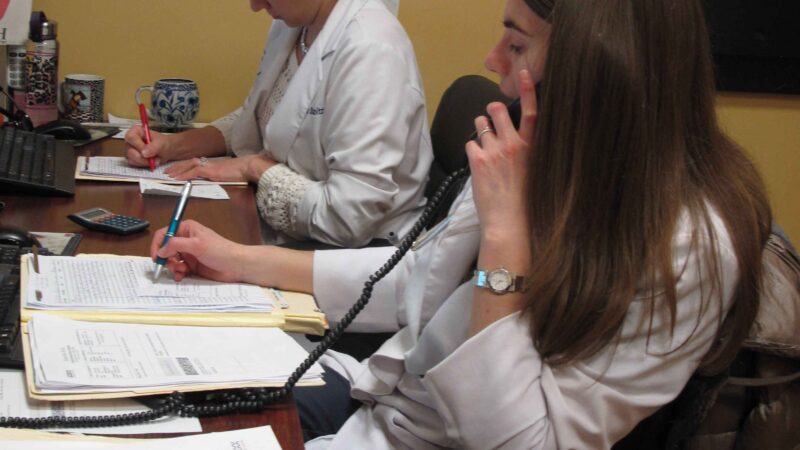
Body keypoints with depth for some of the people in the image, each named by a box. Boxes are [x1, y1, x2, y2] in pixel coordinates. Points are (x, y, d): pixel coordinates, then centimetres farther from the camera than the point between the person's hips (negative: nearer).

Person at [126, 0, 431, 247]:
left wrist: (254, 167, -16)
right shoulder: (292, 24, 3)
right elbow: (255, 123, 18)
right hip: (286, 233, 8)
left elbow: (352, 217, -30)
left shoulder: (370, 51, -25)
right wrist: (175, 145, 0)